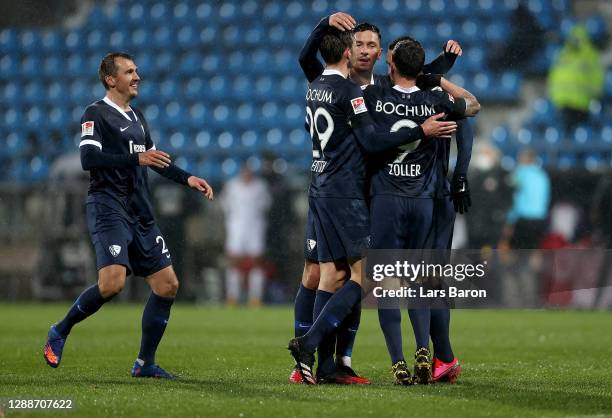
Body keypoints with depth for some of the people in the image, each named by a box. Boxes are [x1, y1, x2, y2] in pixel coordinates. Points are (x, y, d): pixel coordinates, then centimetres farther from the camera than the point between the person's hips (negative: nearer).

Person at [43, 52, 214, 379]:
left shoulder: (136, 117, 20)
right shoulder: (96, 114, -5)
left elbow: (154, 159, 32)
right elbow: (88, 158, -20)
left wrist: (187, 178, 20)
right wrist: (136, 158, -26)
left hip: (140, 214, 8)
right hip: (108, 209, -8)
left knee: (167, 284, 2)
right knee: (112, 282, -24)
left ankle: (145, 363, 10)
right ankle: (60, 332, -1)